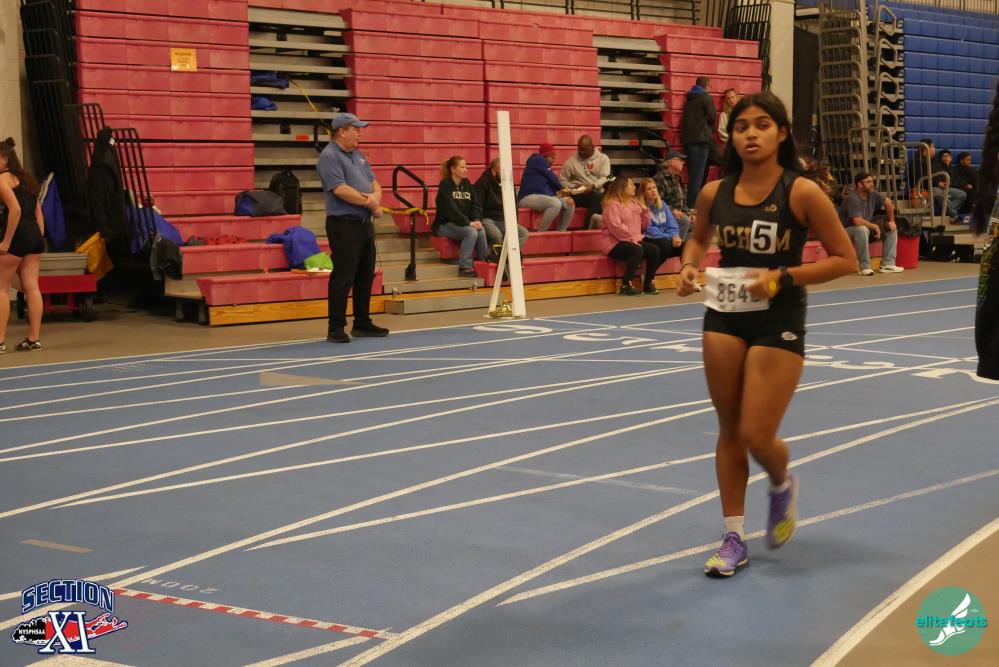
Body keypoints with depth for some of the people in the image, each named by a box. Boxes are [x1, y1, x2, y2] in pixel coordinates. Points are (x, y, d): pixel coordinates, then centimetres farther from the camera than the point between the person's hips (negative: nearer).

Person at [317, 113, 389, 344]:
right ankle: (336, 329, -2)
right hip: (344, 224, -9)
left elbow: (374, 183, 17)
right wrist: (369, 203, -12)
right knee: (343, 278, -7)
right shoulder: (329, 157, -11)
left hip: (365, 223, 9)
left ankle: (362, 323, 23)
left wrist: (376, 197, -7)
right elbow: (341, 190, -21)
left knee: (365, 276, 13)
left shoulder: (358, 155, 17)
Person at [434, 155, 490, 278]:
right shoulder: (445, 185, -9)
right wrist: (468, 223, -24)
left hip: (464, 224, 5)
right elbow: (450, 209, -18)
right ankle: (464, 267, -26)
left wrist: (477, 219, -13)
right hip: (444, 225, -5)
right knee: (471, 232, -31)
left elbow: (476, 204, 7)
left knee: (481, 230, -24)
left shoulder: (466, 183, 11)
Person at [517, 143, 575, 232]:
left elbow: (550, 184, 13)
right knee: (556, 203, -34)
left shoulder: (545, 164, 23)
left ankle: (561, 232, 0)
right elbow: (551, 177, -4)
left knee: (569, 203, 2)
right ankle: (540, 234, -27)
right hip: (529, 197, -10)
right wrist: (561, 188, 12)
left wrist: (559, 191, -7)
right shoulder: (538, 160, -4)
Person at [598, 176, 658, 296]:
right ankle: (625, 286, -29)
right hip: (614, 243, -8)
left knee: (654, 250, -11)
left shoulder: (634, 203, 17)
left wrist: (645, 210, 2)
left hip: (633, 241, 8)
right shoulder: (613, 204, -10)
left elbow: (644, 225, 18)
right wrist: (631, 238, -21)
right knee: (637, 251, -34)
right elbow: (615, 227, -22)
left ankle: (648, 284, -1)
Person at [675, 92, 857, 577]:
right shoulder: (714, 193, -1)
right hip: (723, 317, 4)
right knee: (729, 431, 9)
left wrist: (782, 277, -19)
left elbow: (845, 260, -9)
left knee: (756, 435, -5)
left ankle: (782, 486, 32)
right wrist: (689, 266, -2)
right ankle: (734, 538, 21)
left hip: (779, 322, -4)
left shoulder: (801, 193, -13)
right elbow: (698, 239, 20)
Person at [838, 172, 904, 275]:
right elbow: (858, 222, -35)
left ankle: (888, 264, -4)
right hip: (848, 230, -9)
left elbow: (888, 203, 13)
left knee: (892, 229, 3)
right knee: (862, 230, -40)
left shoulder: (872, 193, -4)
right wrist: (875, 226, -21)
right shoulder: (852, 199, -27)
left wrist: (892, 221, 7)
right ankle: (865, 267, -29)